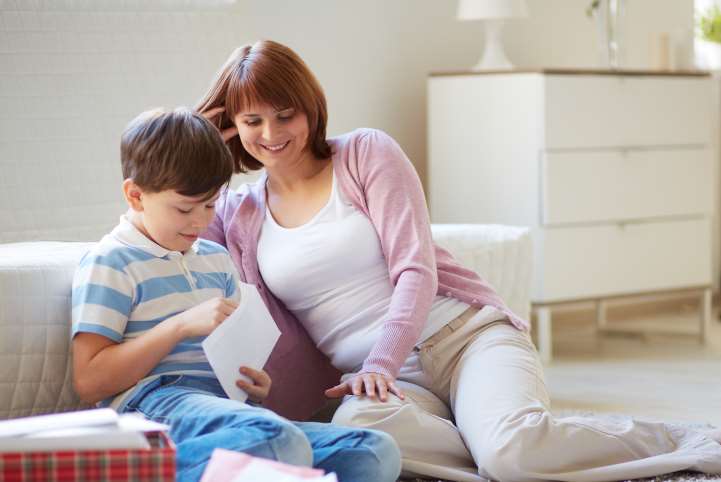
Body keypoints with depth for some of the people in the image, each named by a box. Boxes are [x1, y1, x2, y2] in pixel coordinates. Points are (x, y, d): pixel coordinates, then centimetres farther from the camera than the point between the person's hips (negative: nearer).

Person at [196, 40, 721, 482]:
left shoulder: (367, 152, 5)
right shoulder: (236, 214, 14)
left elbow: (415, 270, -4)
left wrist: (380, 363, -19)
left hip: (465, 336, -2)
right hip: (377, 375, 2)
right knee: (357, 426, -39)